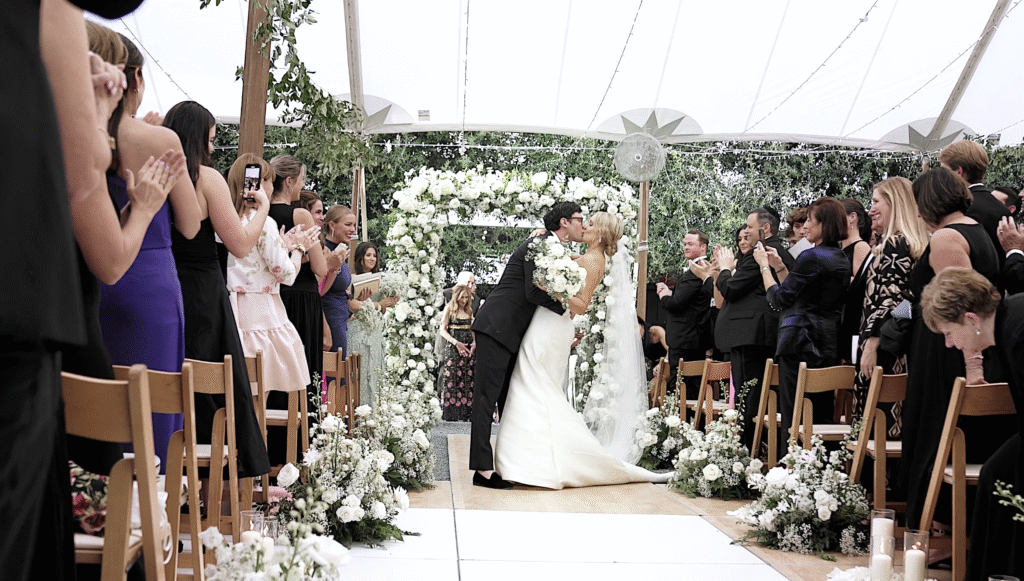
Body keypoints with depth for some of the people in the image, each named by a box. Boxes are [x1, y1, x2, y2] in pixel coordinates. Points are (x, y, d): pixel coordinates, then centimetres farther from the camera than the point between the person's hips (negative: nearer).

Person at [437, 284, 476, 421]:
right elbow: (442, 330, -4)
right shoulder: (449, 309, 1)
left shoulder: (469, 310, 16)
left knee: (467, 378, -1)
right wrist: (456, 343, -16)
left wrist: (474, 342, 0)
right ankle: (450, 414, -6)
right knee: (451, 378, -8)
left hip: (468, 348, 5)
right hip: (452, 348, -5)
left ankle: (464, 414, 0)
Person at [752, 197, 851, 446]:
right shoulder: (841, 259, 14)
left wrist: (764, 266, 1)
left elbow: (779, 299, -10)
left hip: (801, 343, -9)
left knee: (794, 417, -6)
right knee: (822, 416, 11)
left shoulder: (812, 257, -14)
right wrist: (779, 267, 18)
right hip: (829, 343, 9)